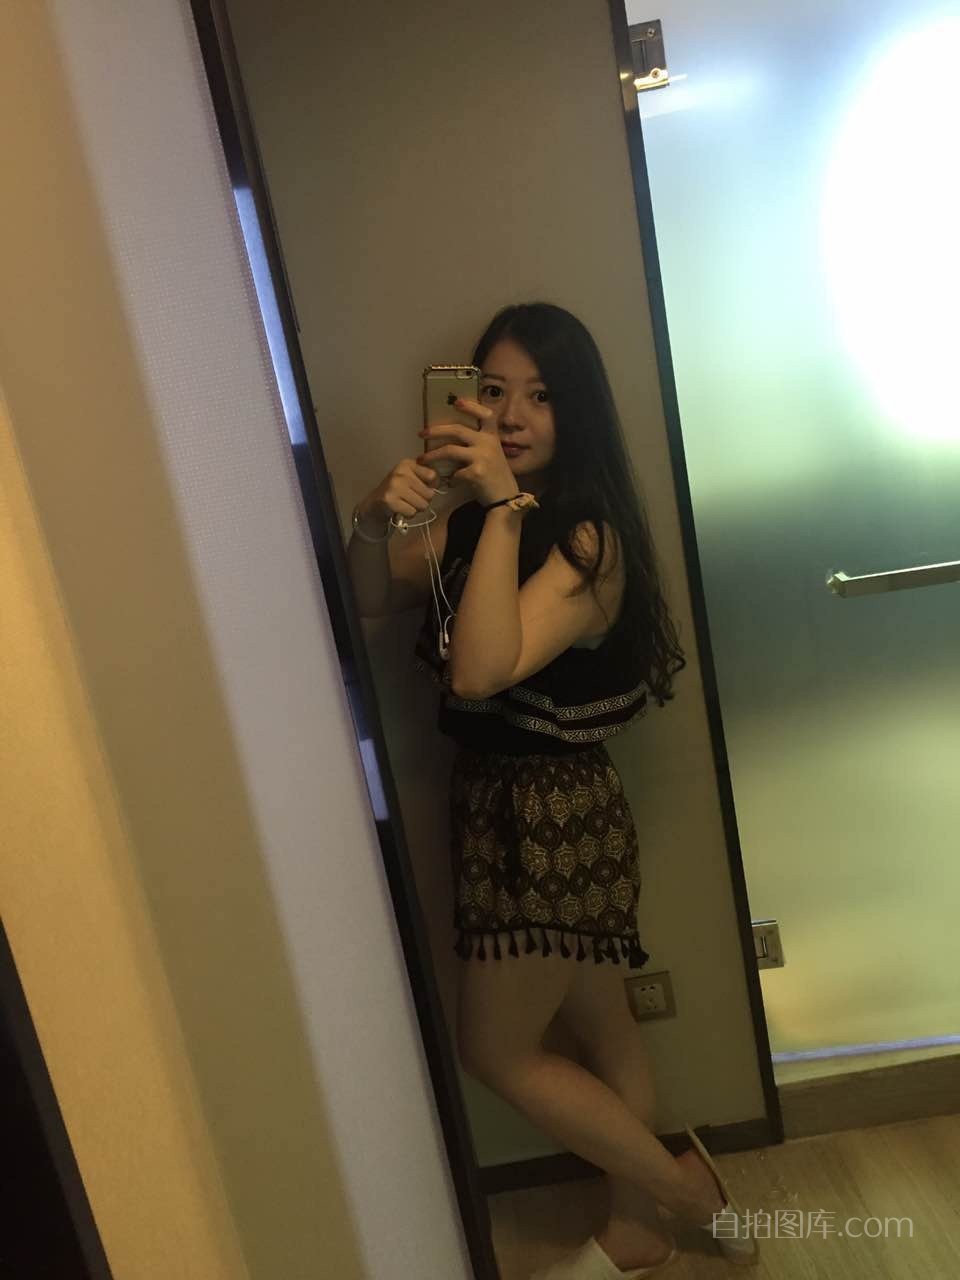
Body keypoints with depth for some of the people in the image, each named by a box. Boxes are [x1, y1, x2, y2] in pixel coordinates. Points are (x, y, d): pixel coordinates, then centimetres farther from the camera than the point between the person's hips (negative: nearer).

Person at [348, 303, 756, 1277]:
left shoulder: (589, 538, -21)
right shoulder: (471, 511, 2)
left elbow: (479, 671, -33)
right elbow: (373, 606, -1)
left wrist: (505, 506, -32)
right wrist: (374, 521, -19)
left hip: (552, 812, -7)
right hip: (494, 797, 7)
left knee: (496, 1053, 10)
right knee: (600, 1030, 22)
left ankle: (688, 1189, 30)